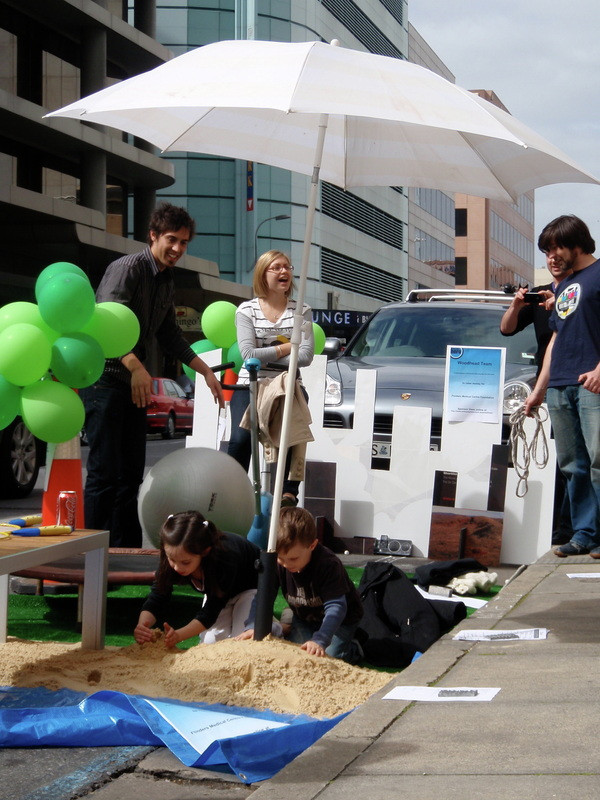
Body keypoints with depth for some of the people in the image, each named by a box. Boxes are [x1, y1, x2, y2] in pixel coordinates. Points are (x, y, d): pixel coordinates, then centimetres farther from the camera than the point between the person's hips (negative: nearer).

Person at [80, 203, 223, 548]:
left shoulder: (167, 284, 16)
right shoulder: (127, 268, -12)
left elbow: (170, 336, 27)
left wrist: (206, 371, 23)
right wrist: (136, 367, -36)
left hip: (135, 382, 9)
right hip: (104, 378, -9)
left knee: (131, 472, 9)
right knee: (105, 471, -10)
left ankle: (127, 552, 14)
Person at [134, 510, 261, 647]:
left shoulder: (225, 560, -47)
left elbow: (210, 611, -41)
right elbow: (156, 599, -30)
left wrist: (178, 635, -55)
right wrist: (142, 626, -52)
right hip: (216, 589, 5)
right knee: (210, 642, -10)